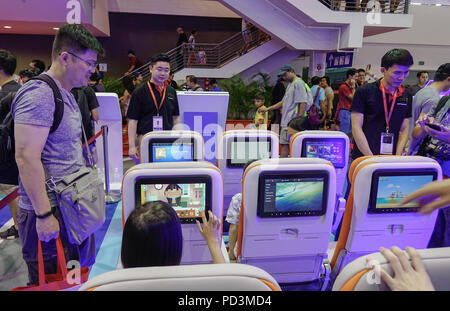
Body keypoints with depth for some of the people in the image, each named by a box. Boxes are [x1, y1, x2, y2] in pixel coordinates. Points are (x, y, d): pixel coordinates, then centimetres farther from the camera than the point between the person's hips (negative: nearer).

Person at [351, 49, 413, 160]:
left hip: (391, 160, 4)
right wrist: (371, 158, -14)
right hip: (363, 158, -3)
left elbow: (404, 130, 10)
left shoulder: (406, 97, 8)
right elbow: (356, 128, -9)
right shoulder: (364, 92, -5)